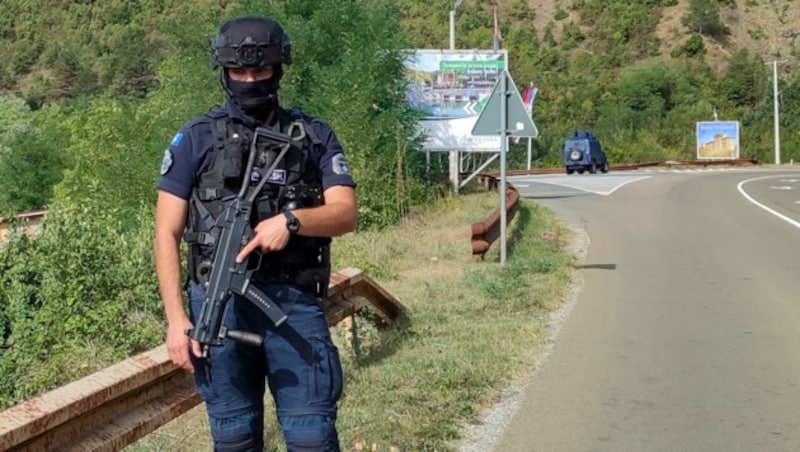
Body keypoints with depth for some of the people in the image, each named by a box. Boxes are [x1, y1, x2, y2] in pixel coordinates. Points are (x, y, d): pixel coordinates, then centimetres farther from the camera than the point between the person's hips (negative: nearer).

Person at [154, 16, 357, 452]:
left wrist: (291, 220, -21)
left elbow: (346, 213, -1)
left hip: (294, 301, 0)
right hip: (220, 302, 0)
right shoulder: (197, 139, 3)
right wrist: (177, 318, -8)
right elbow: (167, 234, 1)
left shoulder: (314, 135, 7)